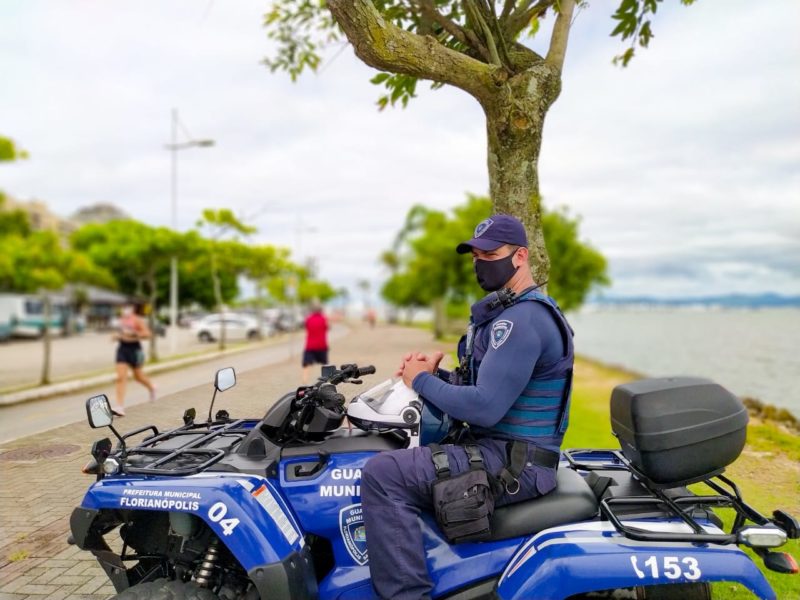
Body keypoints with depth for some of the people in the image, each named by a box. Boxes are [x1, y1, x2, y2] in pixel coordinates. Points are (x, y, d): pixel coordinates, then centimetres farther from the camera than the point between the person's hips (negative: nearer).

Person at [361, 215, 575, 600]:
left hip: (512, 464, -11)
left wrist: (422, 381, -13)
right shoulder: (510, 310, 16)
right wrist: (434, 373, 0)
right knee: (394, 453, 23)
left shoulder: (521, 319, -19)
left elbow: (484, 408, -27)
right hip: (503, 448, 11)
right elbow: (479, 387, 18)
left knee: (382, 474, -22)